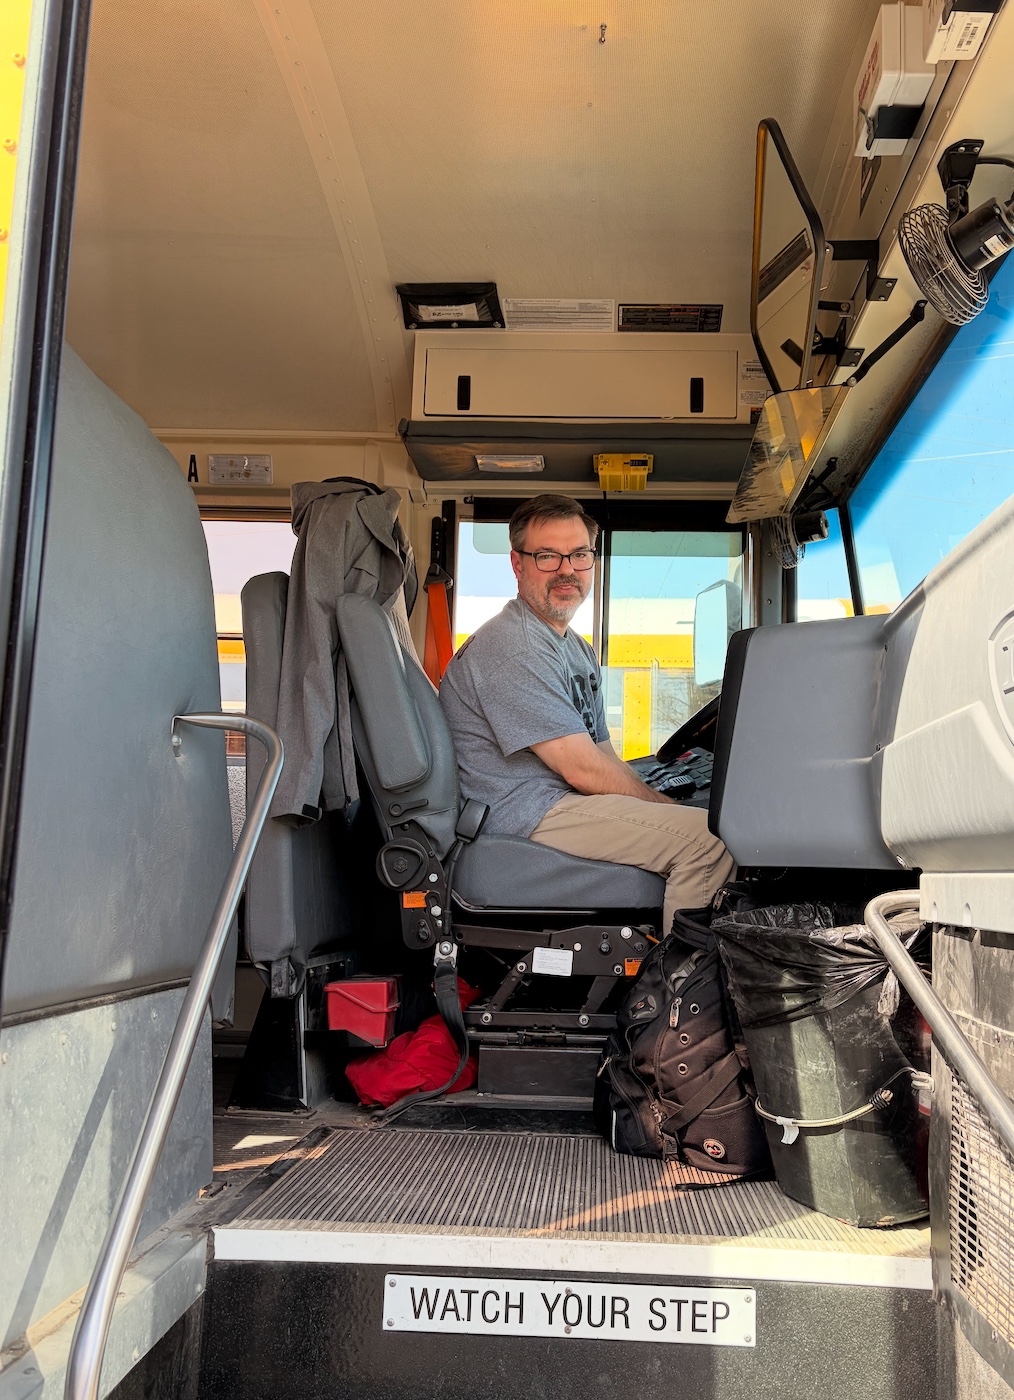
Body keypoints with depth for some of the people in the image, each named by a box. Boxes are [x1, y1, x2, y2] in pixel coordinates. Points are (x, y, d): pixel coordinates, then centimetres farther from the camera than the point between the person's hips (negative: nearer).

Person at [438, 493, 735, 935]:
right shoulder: (513, 648, -16)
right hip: (528, 813, -11)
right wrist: (673, 813, -9)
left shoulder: (577, 649, 19)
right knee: (710, 837, -20)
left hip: (565, 803, 11)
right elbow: (585, 770, -18)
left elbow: (605, 757, 16)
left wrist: (670, 810, 1)